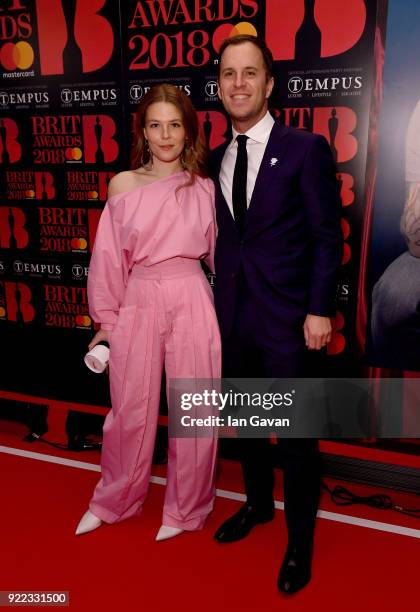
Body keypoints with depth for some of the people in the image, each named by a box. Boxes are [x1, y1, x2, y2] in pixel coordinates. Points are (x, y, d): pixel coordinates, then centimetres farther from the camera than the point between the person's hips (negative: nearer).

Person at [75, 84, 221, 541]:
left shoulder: (204, 187, 4)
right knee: (131, 411, 13)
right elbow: (110, 257, 5)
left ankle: (185, 508, 32)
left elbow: (217, 253, 10)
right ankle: (113, 501, 38)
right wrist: (106, 320, 7)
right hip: (138, 303, 0)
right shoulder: (124, 185, 2)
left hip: (191, 303, 0)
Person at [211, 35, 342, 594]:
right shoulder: (217, 159, 10)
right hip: (232, 313, 5)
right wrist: (218, 301, 5)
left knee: (296, 434, 6)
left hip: (285, 317, -5)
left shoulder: (305, 149, -5)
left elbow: (327, 236, -7)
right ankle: (258, 504, 44)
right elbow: (223, 238, 10)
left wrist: (319, 310, -12)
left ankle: (300, 540, 28)